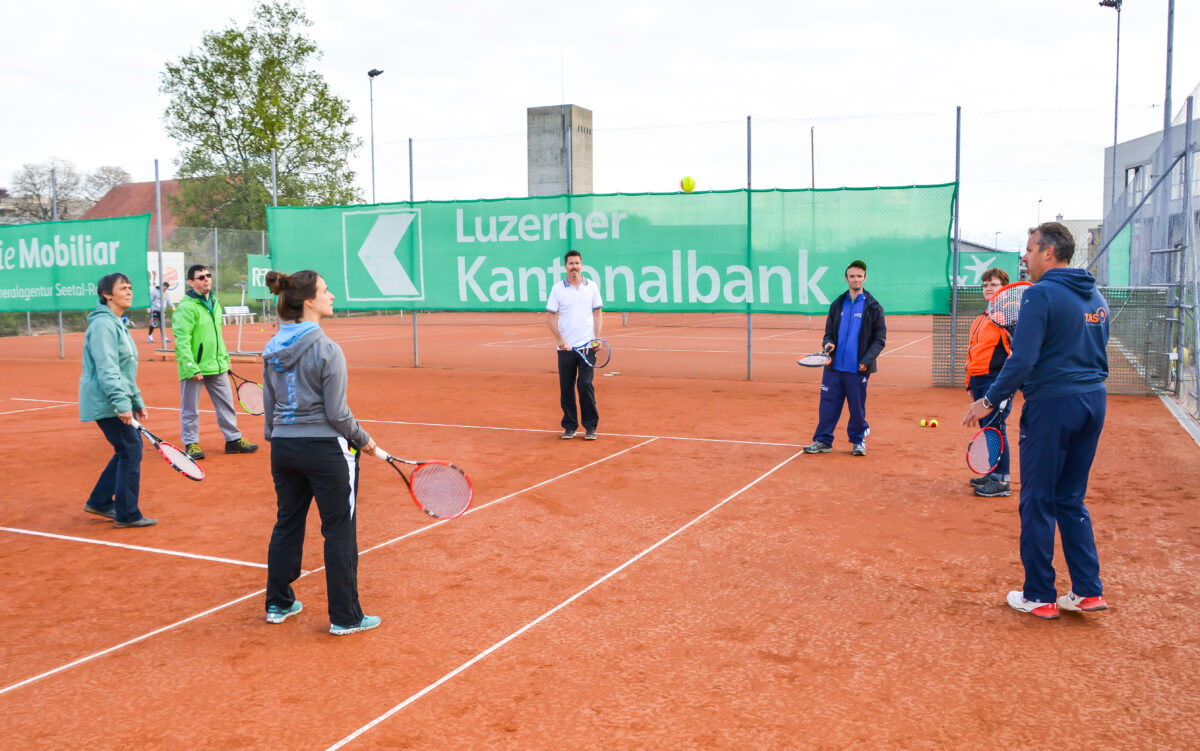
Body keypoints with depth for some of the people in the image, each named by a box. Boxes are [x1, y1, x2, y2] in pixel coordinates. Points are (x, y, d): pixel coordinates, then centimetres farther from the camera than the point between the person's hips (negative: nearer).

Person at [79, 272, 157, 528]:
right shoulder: (103, 325, -15)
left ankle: (99, 501, 25)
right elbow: (107, 370, -24)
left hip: (119, 403, 10)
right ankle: (127, 515, 0)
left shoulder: (117, 325, 17)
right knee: (131, 451, -7)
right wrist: (121, 403, -29)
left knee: (130, 449, 14)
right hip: (106, 403, -10)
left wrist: (137, 401, 23)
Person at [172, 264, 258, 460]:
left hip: (217, 366, 7)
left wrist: (225, 359, 20)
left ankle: (234, 439, 20)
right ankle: (191, 444, 16)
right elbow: (182, 340, -19)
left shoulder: (215, 303, 11)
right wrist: (191, 367, -23)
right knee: (190, 408, 5)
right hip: (195, 367, -7)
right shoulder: (186, 307, -14)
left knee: (226, 403, 11)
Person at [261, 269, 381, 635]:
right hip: (324, 448, -7)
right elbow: (337, 413, -15)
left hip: (283, 446, 7)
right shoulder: (326, 350, -17)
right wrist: (363, 440, -1)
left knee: (287, 525, 19)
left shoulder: (272, 349, 4)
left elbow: (269, 405, 12)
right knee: (339, 532, 4)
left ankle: (278, 604, 31)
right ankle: (344, 617, 11)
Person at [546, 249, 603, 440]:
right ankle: (570, 426, 15)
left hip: (587, 346, 0)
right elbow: (550, 316, 2)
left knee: (585, 385, -6)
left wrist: (597, 338, -2)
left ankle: (590, 427, 4)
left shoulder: (592, 286, 6)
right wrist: (559, 338, -9)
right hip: (565, 347, 1)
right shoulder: (558, 289, 2)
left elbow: (598, 313, 9)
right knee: (566, 387, 4)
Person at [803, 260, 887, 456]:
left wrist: (867, 359, -12)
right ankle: (823, 441, 11)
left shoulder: (873, 307, 0)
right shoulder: (837, 304, 11)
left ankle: (858, 441, 21)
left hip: (858, 368, -3)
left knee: (857, 406, 5)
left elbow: (880, 338, 0)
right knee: (828, 403, 3)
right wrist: (828, 343, -5)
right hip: (834, 366, 3)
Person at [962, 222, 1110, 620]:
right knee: (1071, 501, 17)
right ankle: (1089, 590, 16)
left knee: (1037, 503, 4)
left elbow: (1022, 360, -20)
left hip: (1052, 406, -8)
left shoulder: (1041, 294, -13)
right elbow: (1100, 357, 19)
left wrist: (989, 400, -11)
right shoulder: (1095, 296, 12)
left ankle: (1039, 596, 11)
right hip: (1093, 401, 8)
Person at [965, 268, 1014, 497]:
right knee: (987, 429, 12)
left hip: (997, 380, -8)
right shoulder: (979, 320, 18)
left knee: (995, 429, -9)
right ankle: (993, 474, 21)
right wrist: (970, 383, 21)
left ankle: (1001, 481, -4)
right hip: (979, 381, 8)